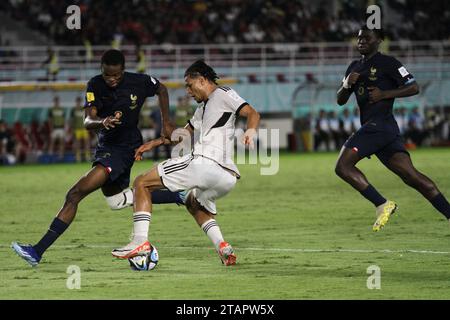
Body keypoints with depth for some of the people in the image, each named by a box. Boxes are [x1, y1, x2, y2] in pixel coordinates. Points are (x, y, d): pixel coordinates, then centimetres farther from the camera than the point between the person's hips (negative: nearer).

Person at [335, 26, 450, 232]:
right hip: (371, 127, 8)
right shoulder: (355, 67, 22)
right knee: (411, 176, -3)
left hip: (379, 125, -8)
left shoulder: (388, 63, -1)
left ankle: (382, 204, -15)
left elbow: (414, 88, -5)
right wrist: (347, 85, 3)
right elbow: (340, 100, 23)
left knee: (343, 166, -15)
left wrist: (384, 94, -12)